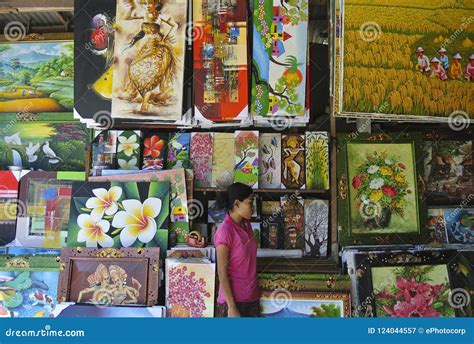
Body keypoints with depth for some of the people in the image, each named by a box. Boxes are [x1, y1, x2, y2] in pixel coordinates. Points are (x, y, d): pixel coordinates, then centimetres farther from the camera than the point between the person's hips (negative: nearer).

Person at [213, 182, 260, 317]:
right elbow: (222, 273, -18)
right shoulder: (225, 231, -20)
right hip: (234, 299, -7)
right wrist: (231, 306, -17)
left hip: (251, 297, 7)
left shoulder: (246, 224, 3)